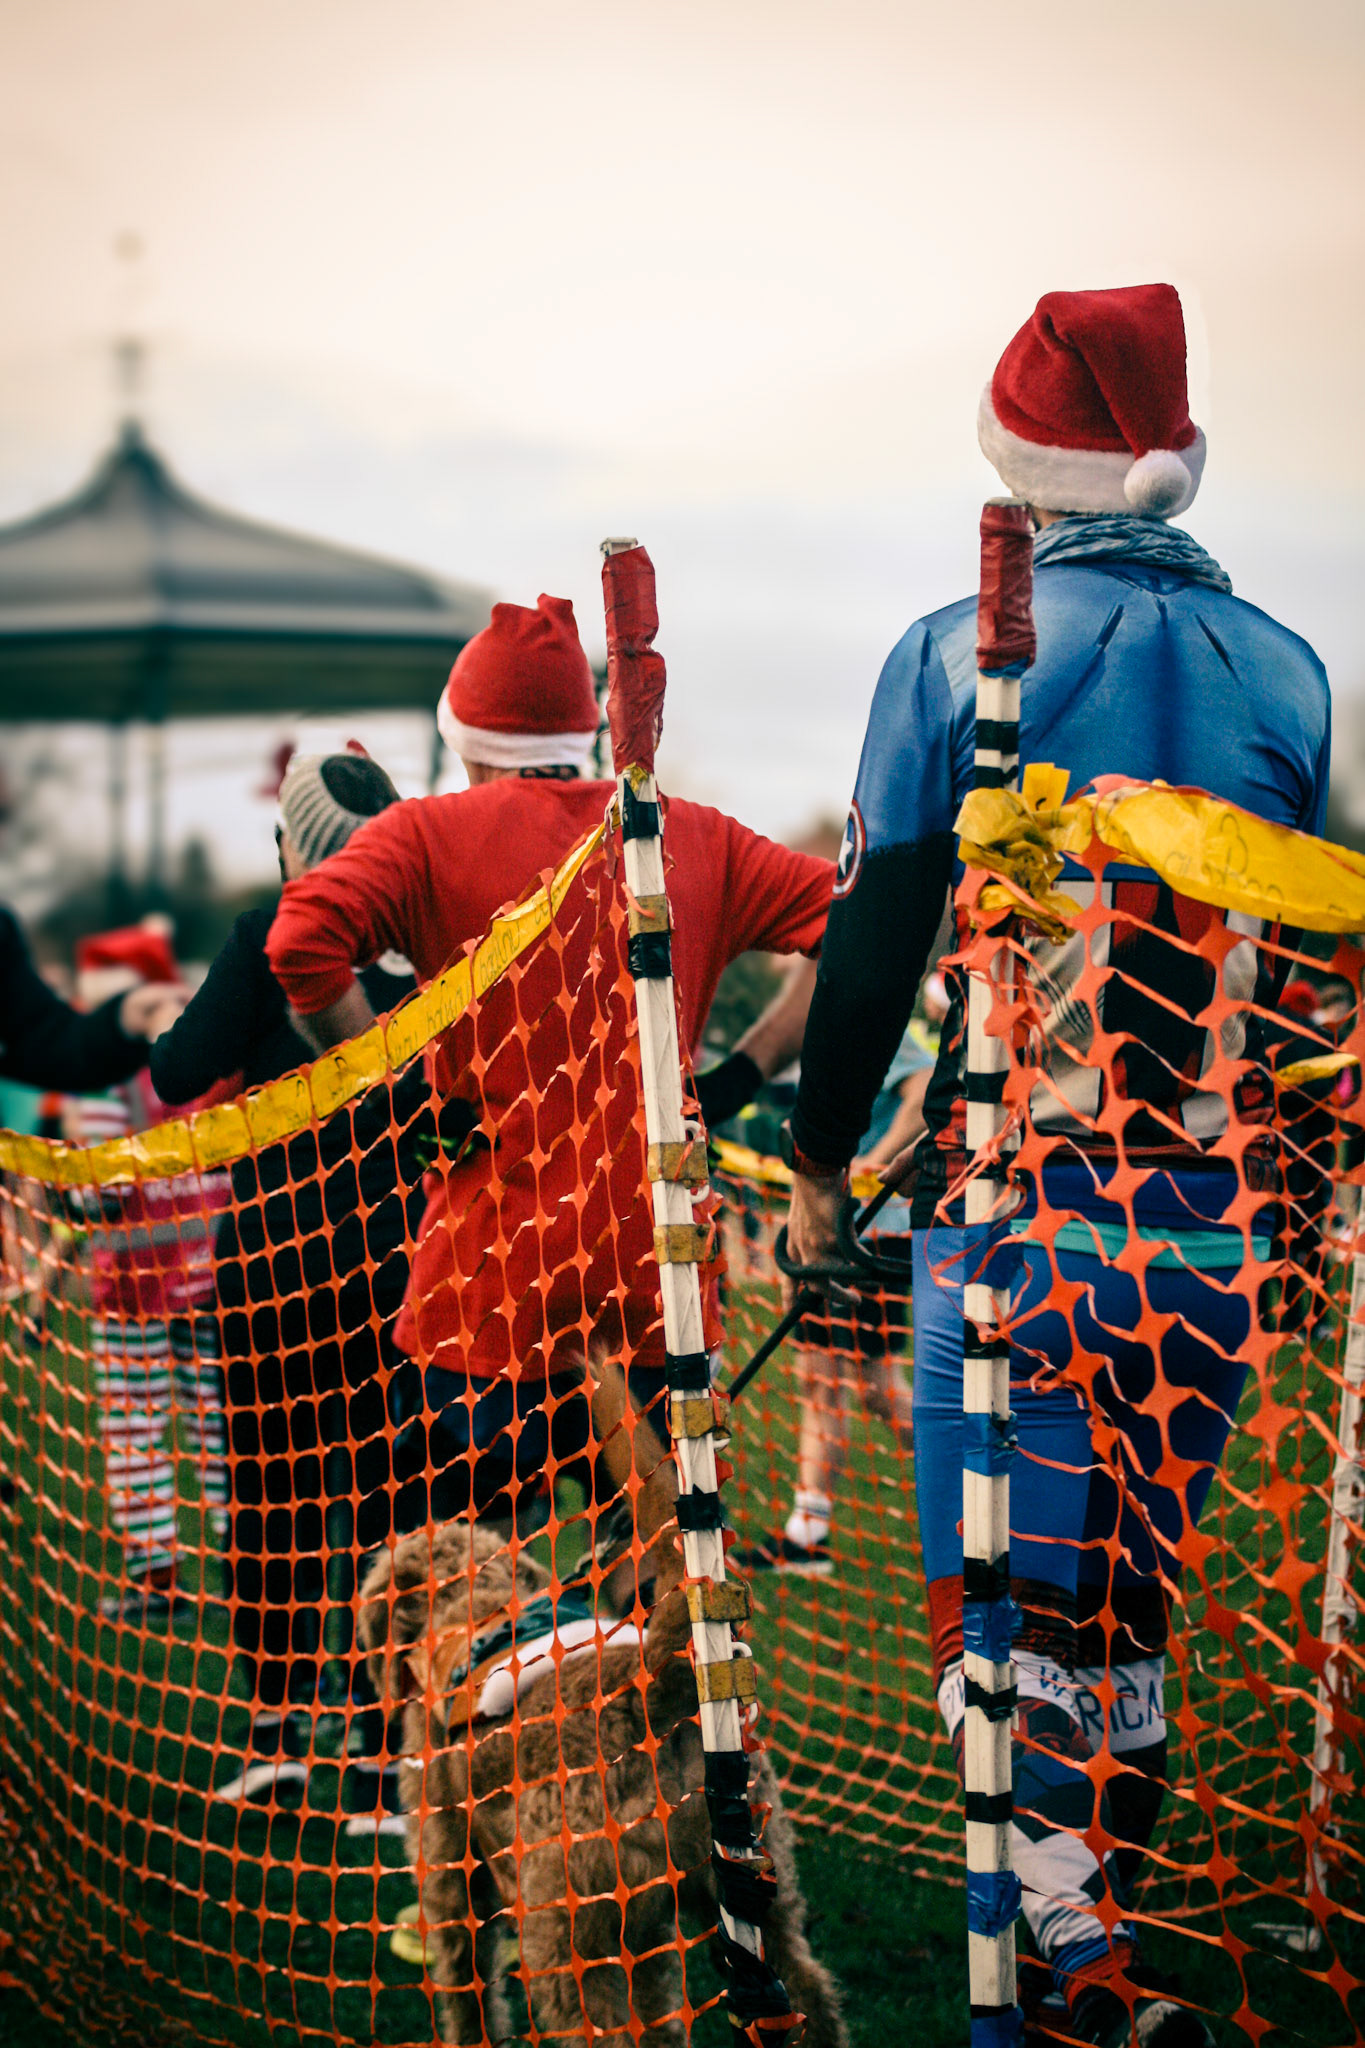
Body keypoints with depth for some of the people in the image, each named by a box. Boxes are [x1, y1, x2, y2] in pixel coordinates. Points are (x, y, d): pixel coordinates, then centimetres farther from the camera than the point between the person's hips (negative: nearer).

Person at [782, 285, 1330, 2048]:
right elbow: (1299, 960, 13)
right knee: (1133, 1596, 14)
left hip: (1013, 1194, -3)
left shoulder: (961, 653, -4)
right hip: (1213, 1213, 4)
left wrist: (820, 1156, 7)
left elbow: (874, 938, -4)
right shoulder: (1283, 672, 6)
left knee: (1002, 1590, 0)